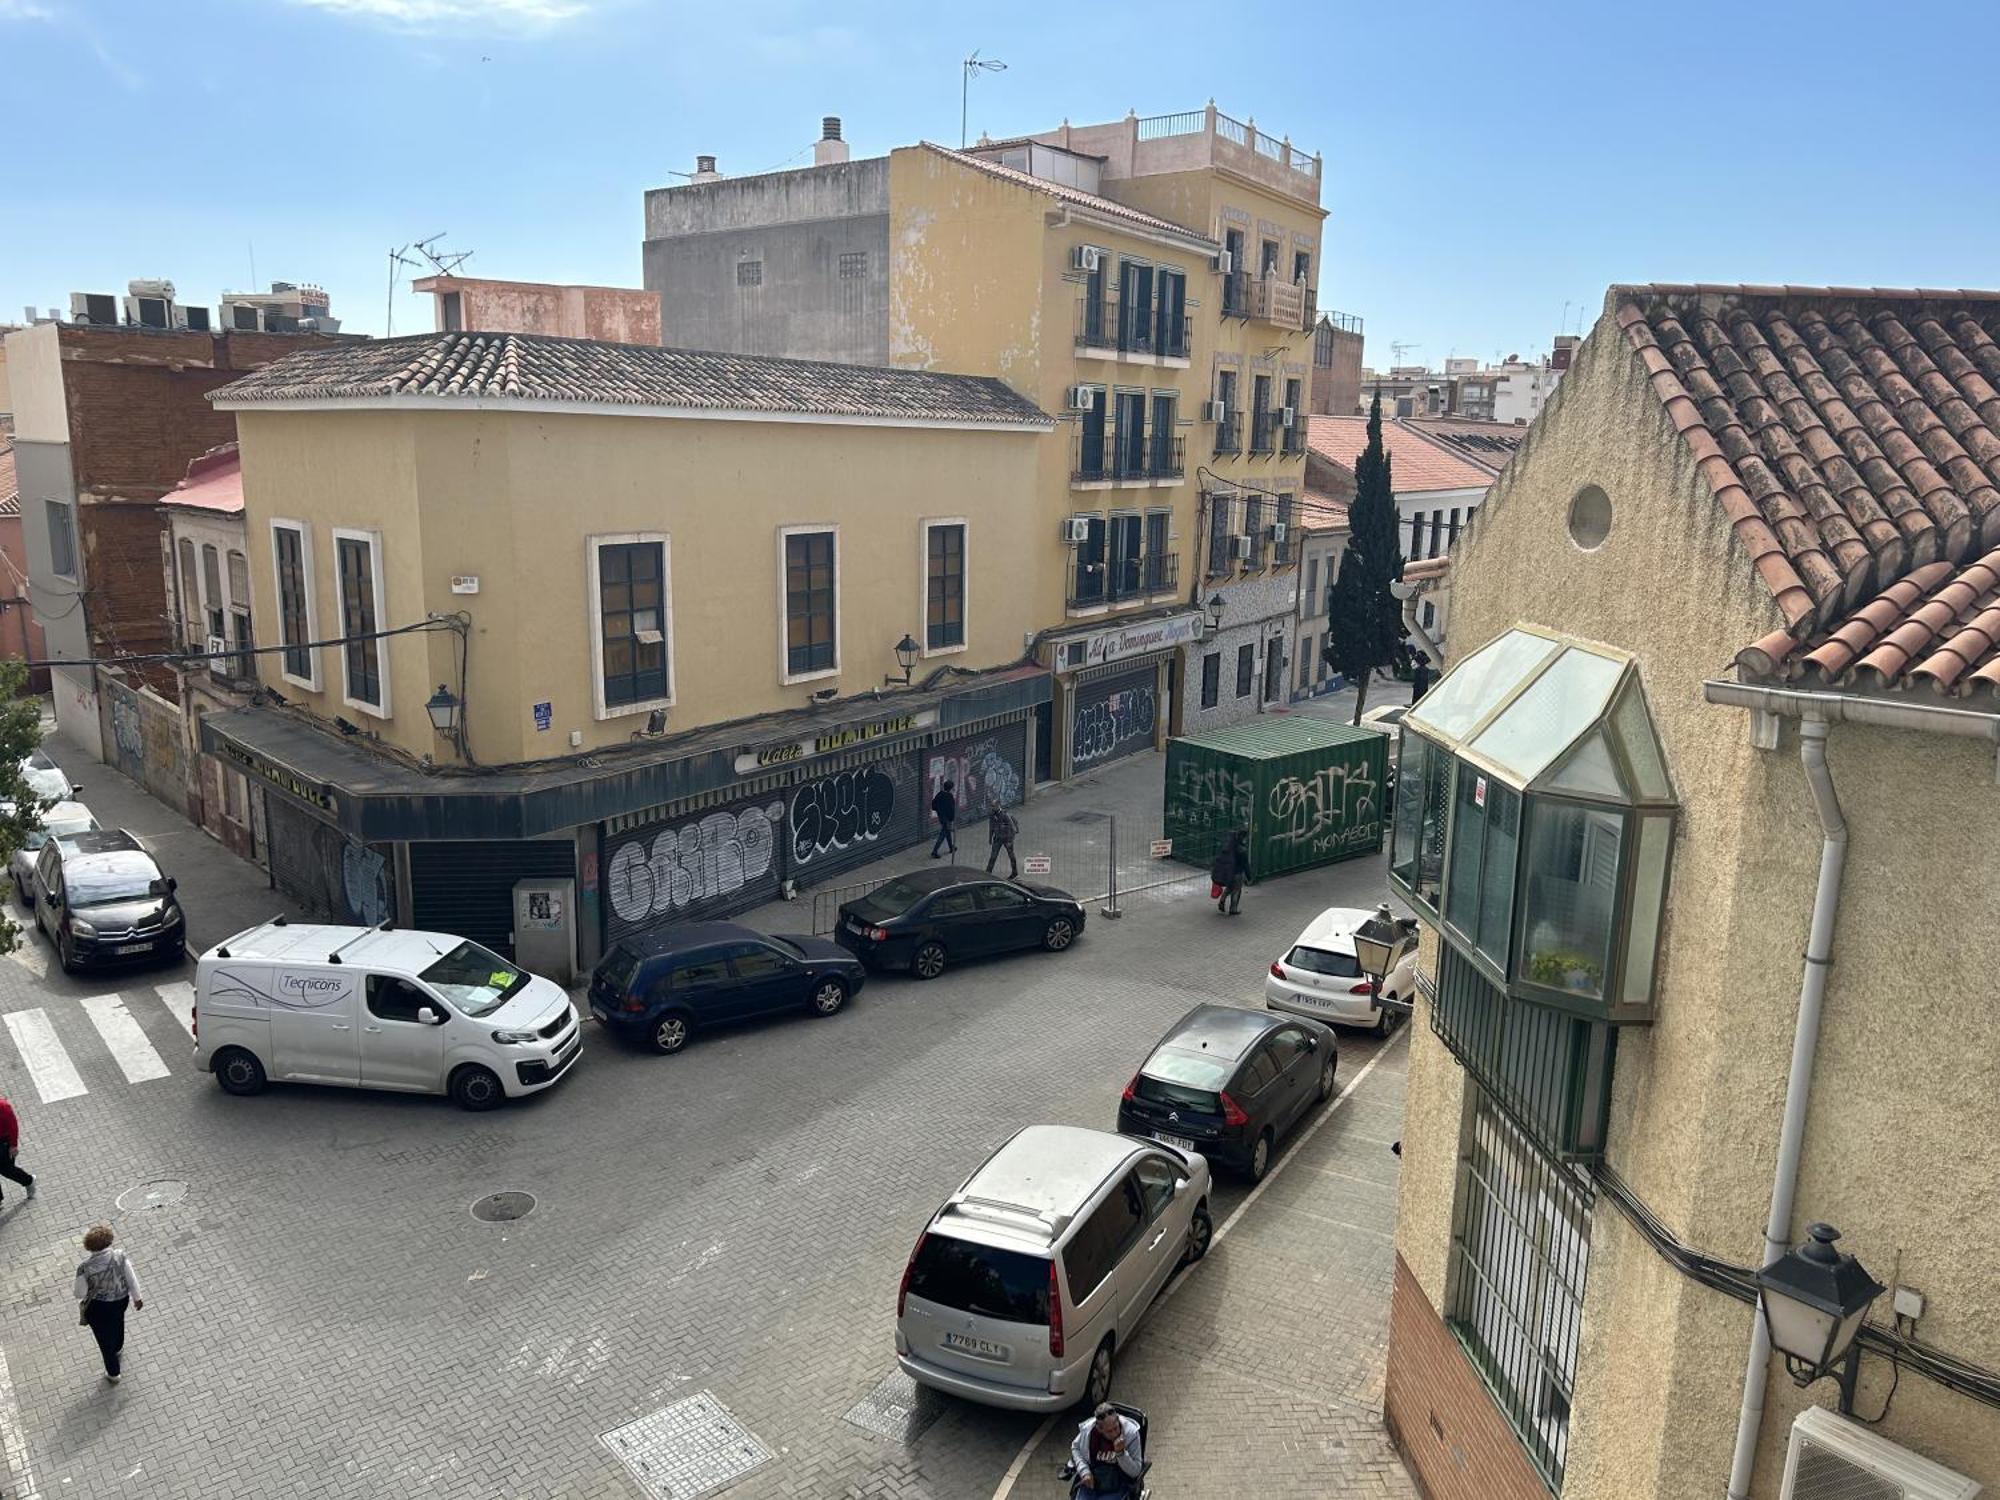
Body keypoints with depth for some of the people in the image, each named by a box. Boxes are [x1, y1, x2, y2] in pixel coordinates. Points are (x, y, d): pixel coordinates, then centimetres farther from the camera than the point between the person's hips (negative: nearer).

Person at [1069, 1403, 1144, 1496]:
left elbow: (1135, 1472, -14)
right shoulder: (1088, 1429, -12)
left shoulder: (1131, 1433, -17)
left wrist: (1120, 1453, -30)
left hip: (1117, 1488, -2)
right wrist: (1084, 1471, -6)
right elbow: (1075, 1448, 10)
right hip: (1090, 1482, 2)